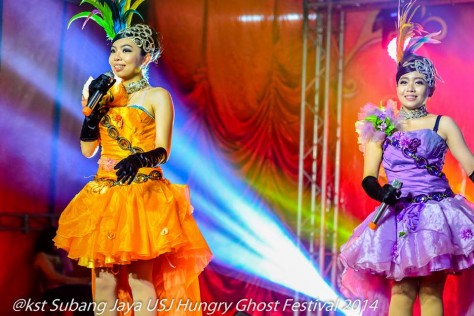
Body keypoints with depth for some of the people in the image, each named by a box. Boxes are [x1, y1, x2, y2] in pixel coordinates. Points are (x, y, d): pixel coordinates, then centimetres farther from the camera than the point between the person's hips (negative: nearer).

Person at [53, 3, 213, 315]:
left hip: (142, 195, -5)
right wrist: (95, 105, -3)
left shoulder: (157, 96, 0)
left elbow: (162, 151, -10)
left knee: (139, 278, -8)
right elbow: (88, 149, 7)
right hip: (103, 196, 5)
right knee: (104, 279, 4)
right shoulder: (105, 94, 14)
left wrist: (138, 160, -31)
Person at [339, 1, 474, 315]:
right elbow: (368, 178, 5)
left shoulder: (443, 124, 4)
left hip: (438, 215, -1)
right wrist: (381, 192, -16)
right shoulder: (381, 127, 7)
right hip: (399, 219, 1)